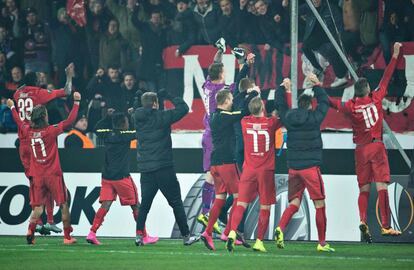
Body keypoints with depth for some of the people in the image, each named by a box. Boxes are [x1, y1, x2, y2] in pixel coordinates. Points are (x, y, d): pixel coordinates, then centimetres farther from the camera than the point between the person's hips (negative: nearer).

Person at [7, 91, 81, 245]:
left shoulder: (29, 131, 0)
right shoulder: (51, 131, -13)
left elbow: (19, 122, 20)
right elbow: (70, 121, -12)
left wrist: (12, 108, 37)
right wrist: (76, 102, -5)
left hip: (37, 176, 4)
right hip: (53, 174, -4)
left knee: (38, 206, 8)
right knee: (64, 205, 4)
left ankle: (30, 231, -12)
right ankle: (67, 237, 4)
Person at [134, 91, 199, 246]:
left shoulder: (138, 118, 3)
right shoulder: (161, 117, -9)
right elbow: (183, 109, -5)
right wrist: (171, 97, 6)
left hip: (145, 169, 4)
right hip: (163, 168, -4)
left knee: (145, 204, 9)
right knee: (176, 203, 4)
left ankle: (139, 235, -3)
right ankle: (186, 236, 6)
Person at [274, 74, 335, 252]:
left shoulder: (288, 119, 4)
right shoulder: (314, 118, -5)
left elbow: (280, 106, 22)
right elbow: (324, 103, 10)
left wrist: (283, 88, 33)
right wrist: (317, 85, 20)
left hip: (293, 168, 4)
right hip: (310, 167, -4)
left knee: (294, 203, 7)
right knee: (320, 205, 5)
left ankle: (280, 228, -20)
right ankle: (322, 242, 6)